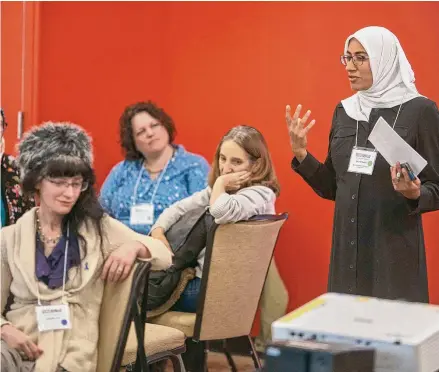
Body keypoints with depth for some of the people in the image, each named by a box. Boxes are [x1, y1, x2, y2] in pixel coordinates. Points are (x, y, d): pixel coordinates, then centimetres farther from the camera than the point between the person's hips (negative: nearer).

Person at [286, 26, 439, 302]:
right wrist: (300, 153, -1)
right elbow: (332, 188, 12)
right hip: (347, 248, 5)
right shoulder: (344, 111, 9)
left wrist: (415, 194, -26)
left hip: (396, 250, -5)